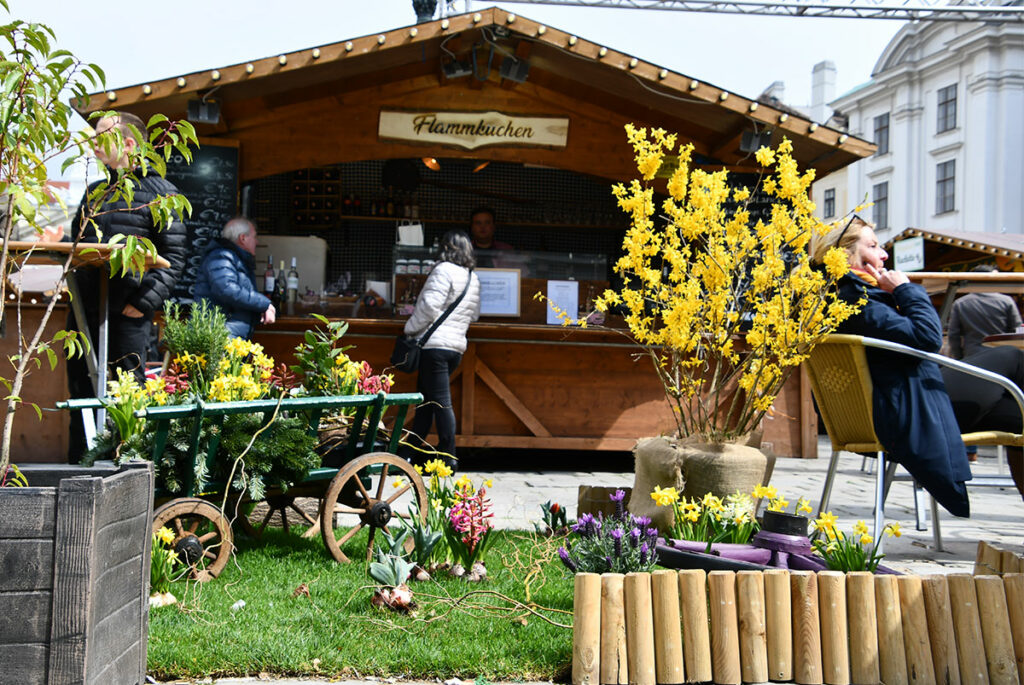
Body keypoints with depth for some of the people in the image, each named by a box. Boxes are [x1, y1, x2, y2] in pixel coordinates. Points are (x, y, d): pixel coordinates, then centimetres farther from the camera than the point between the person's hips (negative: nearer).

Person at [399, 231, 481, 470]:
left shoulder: (444, 271, -8)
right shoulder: (474, 279, 15)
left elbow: (429, 306, -15)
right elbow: (474, 315, 22)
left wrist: (410, 329, -5)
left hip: (435, 344, -8)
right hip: (457, 346, 8)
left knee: (441, 402, -5)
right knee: (425, 399, 14)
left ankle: (448, 457, -3)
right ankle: (408, 454, 20)